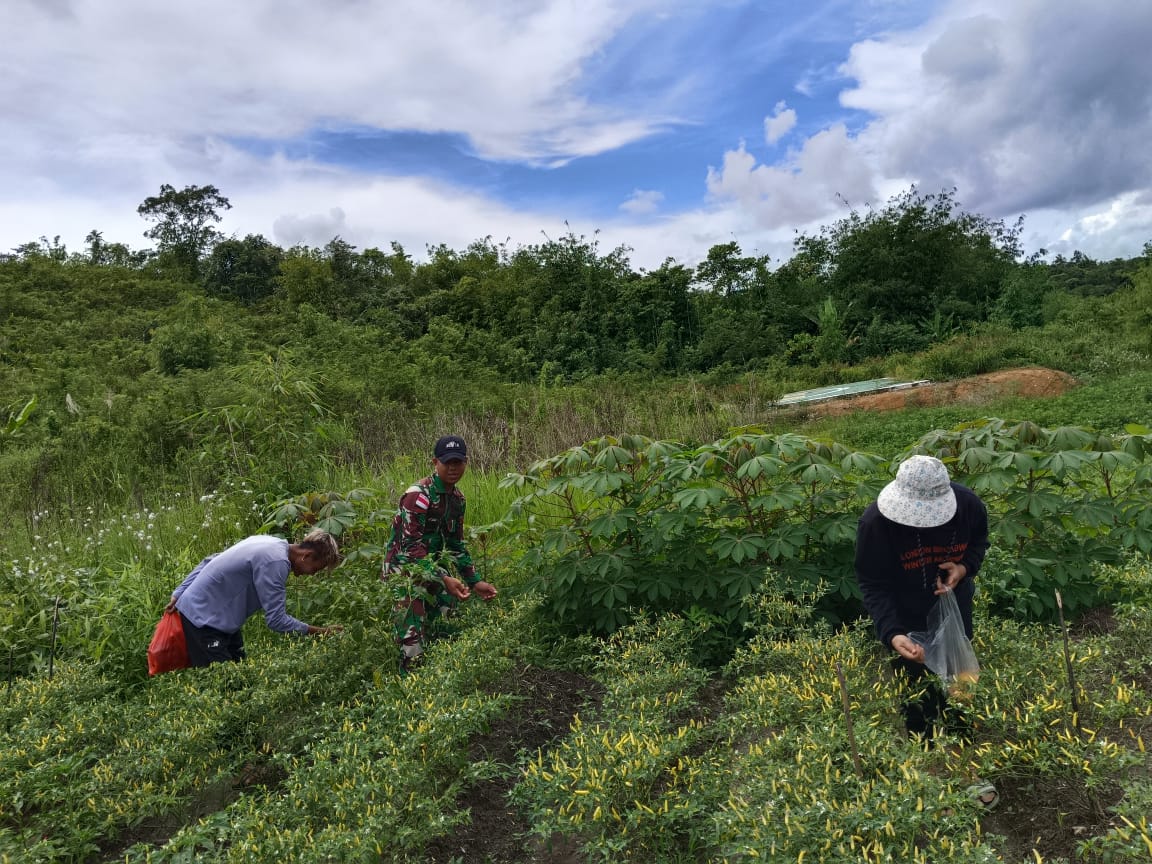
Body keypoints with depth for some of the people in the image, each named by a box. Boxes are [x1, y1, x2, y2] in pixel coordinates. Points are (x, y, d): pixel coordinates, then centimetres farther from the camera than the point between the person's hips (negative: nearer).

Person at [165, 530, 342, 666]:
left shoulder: (270, 543, 4)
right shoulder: (276, 562, -25)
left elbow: (209, 562, 9)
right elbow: (276, 620, -24)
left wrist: (179, 594, 9)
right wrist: (319, 632, -18)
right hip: (204, 617, -10)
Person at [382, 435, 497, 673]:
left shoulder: (457, 498, 7)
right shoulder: (418, 495, -18)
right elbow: (411, 547, -24)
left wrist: (475, 582, 7)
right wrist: (444, 580, -32)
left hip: (433, 568, 8)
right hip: (405, 570, -8)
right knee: (413, 646, -13)